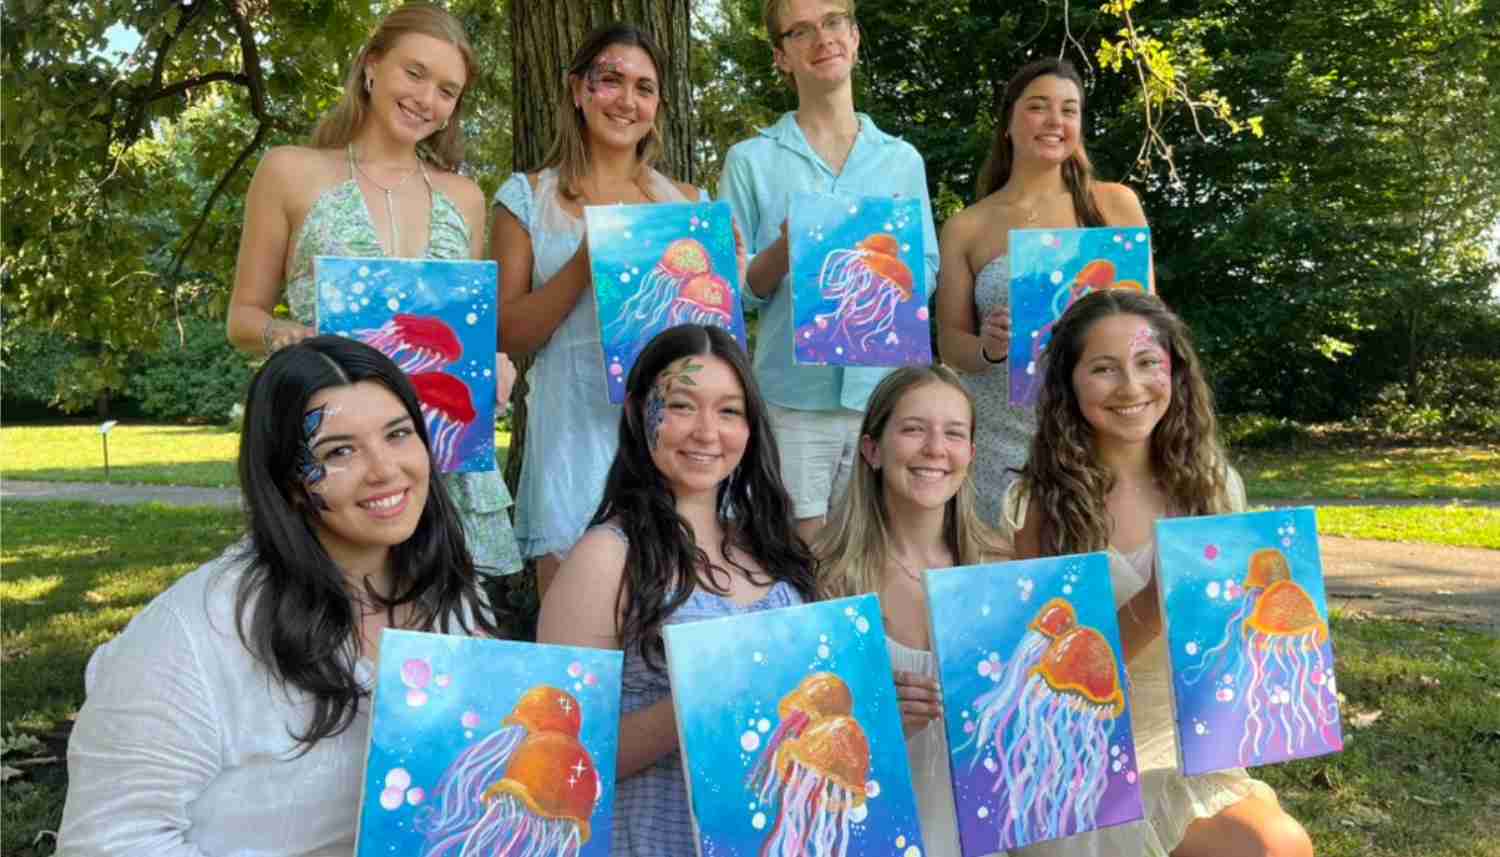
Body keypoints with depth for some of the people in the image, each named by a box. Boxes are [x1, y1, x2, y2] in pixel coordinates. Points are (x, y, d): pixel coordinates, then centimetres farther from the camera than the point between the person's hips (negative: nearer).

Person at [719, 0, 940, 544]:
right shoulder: (751, 161, 4)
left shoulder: (903, 160, 12)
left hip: (886, 393, 2)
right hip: (792, 398, -2)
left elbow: (927, 278, 11)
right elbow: (730, 293, 1)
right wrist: (784, 250, -17)